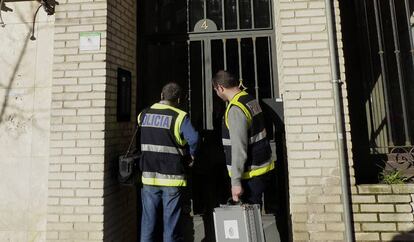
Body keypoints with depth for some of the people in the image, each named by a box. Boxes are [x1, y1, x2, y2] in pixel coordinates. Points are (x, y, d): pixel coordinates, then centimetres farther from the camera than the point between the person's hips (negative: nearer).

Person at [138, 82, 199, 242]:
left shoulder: (143, 115, 5)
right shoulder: (179, 117, -11)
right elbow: (193, 138, -24)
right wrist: (192, 154, -6)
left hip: (149, 176, 4)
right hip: (172, 177, -4)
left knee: (148, 218, 15)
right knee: (170, 219, 9)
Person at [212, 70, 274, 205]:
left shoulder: (235, 110, -21)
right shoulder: (251, 100, 8)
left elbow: (239, 149, -24)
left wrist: (236, 182, -20)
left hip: (250, 173, -9)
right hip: (261, 166, 9)